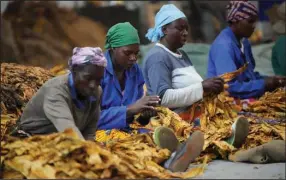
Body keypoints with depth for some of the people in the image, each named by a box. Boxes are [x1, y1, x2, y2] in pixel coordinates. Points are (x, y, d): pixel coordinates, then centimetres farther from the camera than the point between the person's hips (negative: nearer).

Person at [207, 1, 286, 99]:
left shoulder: (244, 42, 9)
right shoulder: (223, 45, -19)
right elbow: (230, 87, -25)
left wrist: (268, 79, 0)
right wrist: (263, 84, -18)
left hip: (246, 97, 8)